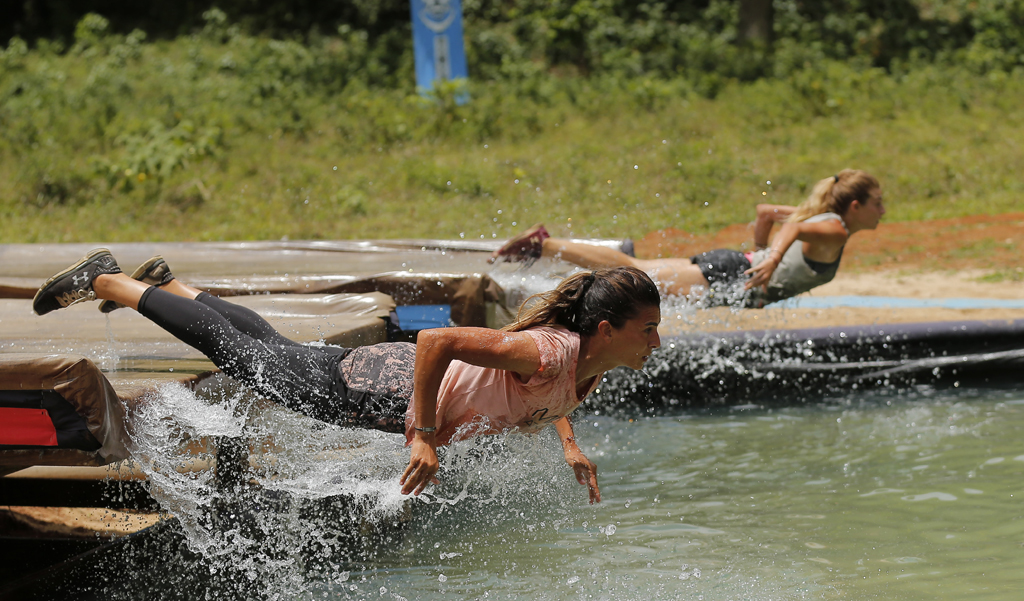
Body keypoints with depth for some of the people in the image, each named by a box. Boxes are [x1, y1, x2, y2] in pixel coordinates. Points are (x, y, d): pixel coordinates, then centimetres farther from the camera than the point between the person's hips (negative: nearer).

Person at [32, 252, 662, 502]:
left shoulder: (589, 364, -9)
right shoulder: (547, 354, -38)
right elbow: (436, 341, -41)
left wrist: (571, 446, 3)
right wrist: (426, 439, -36)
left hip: (408, 378, 7)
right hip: (379, 389, -7)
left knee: (275, 347, 29)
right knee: (239, 350, 11)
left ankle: (165, 283, 49)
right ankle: (102, 278, 27)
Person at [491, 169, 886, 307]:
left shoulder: (818, 217, 17)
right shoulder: (834, 230, -11)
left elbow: (766, 212, 28)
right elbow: (796, 227, -32)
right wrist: (773, 261, -43)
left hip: (730, 264, 8)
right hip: (729, 279, -8)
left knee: (637, 271, 8)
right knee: (632, 272, -9)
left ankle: (543, 245, 5)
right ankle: (542, 245, -11)